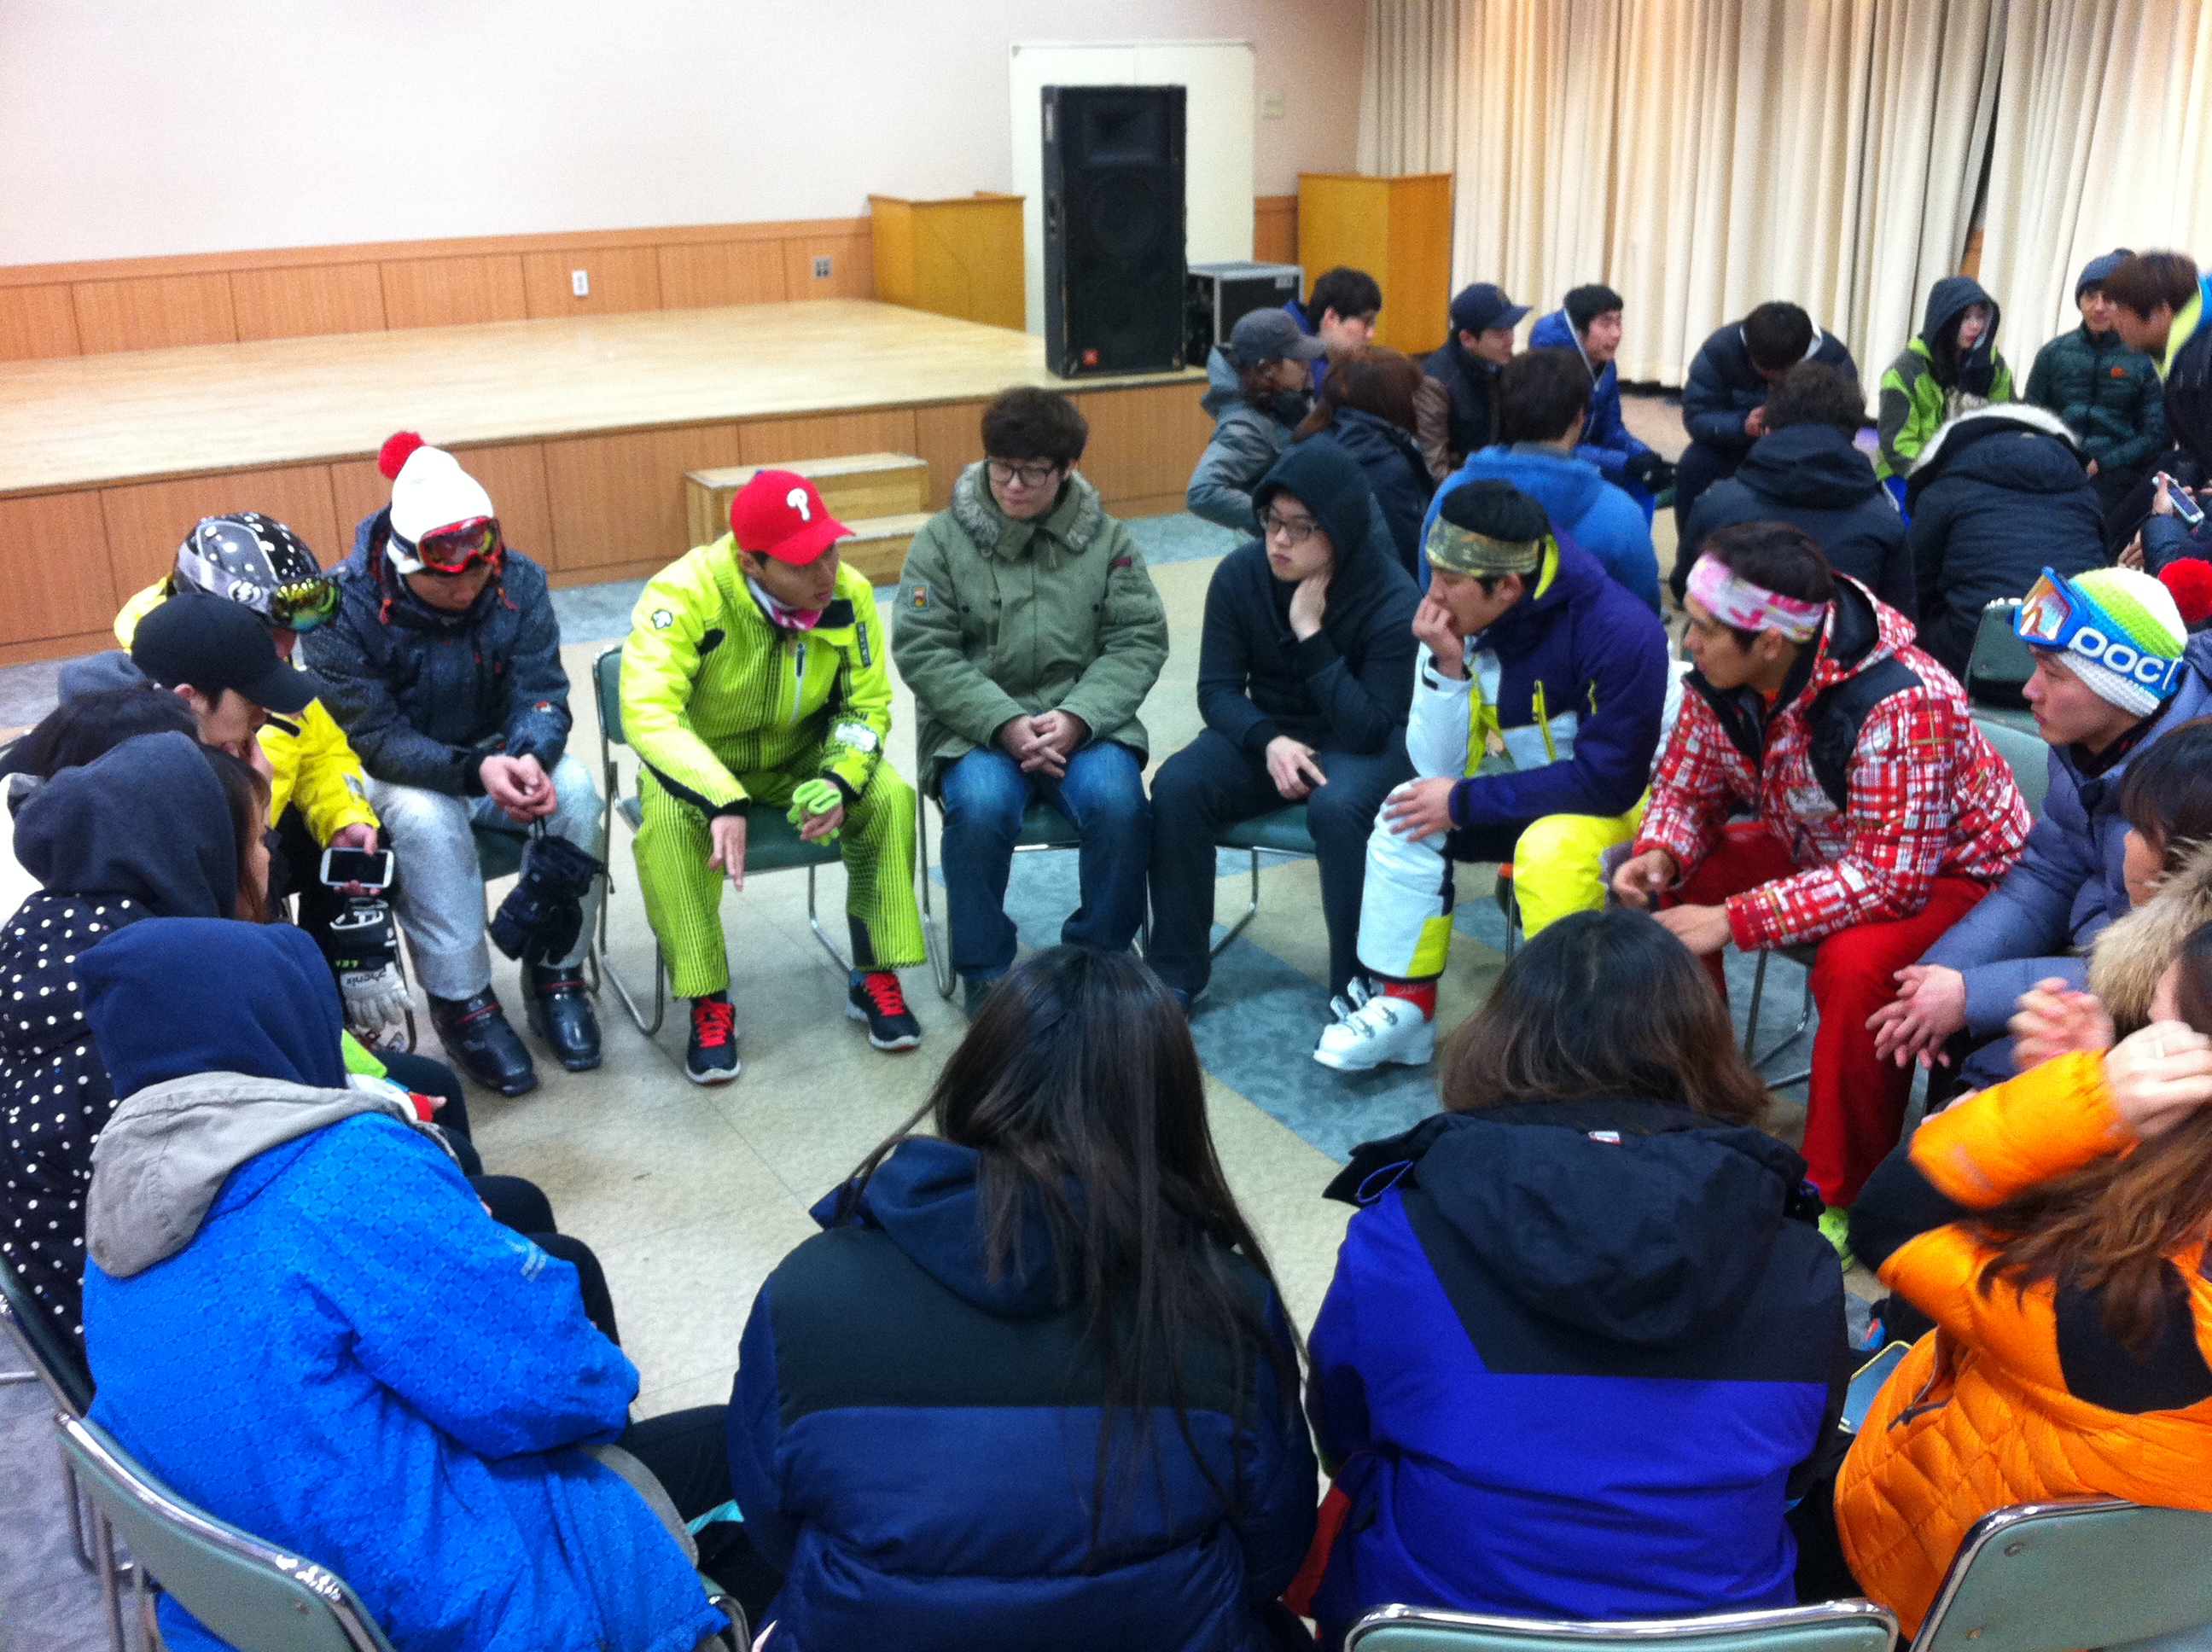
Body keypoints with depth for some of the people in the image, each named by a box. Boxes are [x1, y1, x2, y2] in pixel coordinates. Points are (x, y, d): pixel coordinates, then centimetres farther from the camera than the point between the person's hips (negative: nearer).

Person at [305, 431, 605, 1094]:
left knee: (574, 790, -27)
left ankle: (556, 976, -11)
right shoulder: (346, 608, -22)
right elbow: (375, 738, -23)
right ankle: (461, 1003, -23)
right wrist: (475, 771, -40)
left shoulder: (518, 581, -13)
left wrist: (530, 758, -40)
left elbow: (540, 691, -15)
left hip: (502, 755, 3)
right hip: (398, 774, -3)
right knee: (429, 818, -36)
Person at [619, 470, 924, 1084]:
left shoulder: (849, 594, -17)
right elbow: (647, 711, -38)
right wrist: (723, 801, -50)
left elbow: (866, 704, -6)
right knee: (666, 822, -33)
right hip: (697, 762, -3)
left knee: (890, 797, -22)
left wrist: (839, 780, -27)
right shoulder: (684, 594, -29)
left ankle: (874, 978, -6)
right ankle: (708, 1004, -17)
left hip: (800, 756, 3)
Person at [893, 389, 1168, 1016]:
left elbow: (1140, 640, 1)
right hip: (975, 725, -1)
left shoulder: (1105, 538, 7)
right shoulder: (943, 539, 2)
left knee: (1118, 801, -29)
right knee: (981, 806, -32)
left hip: (1083, 721, 1)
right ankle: (985, 975, -11)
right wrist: (1005, 723, -17)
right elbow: (922, 651, -5)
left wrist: (1077, 717, -16)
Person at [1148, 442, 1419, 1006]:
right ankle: (1174, 972, -11)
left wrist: (1311, 635, -30)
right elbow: (1217, 688, -6)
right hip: (1268, 732, 4)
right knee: (1176, 786, -24)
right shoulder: (1240, 573, -10)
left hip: (1360, 746, -3)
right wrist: (1270, 741, -26)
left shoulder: (1393, 600, -20)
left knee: (1337, 807, -37)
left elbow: (1371, 730, -23)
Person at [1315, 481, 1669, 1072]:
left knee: (1549, 849, -35)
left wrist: (1465, 802, -26)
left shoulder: (1622, 633, -29)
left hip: (1631, 798, -6)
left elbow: (1610, 780, -30)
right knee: (1407, 812, -13)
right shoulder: (1462, 621, -12)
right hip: (1527, 784, 6)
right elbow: (1440, 768, -10)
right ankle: (1402, 1004, -4)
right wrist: (1447, 667, -26)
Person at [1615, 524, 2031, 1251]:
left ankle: (1841, 1198, -16)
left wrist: (1733, 920, -38)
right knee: (1662, 891, -13)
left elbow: (1891, 878, -35)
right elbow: (1686, 790, 0)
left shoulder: (1901, 704, -35)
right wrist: (1660, 856, -23)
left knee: (1856, 965, -37)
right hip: (1819, 848, 7)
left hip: (1947, 872, -7)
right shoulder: (1721, 675, -14)